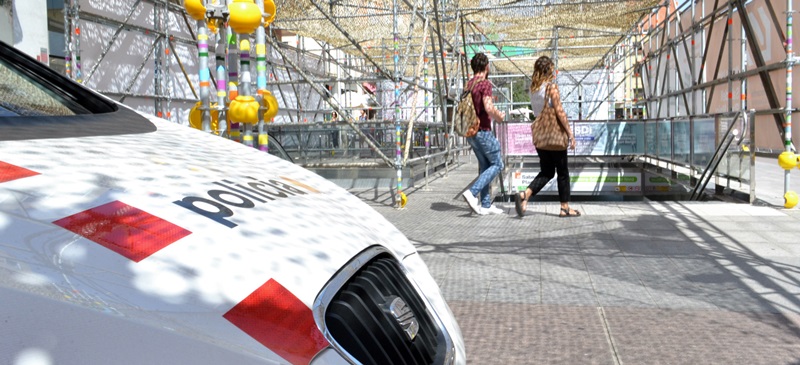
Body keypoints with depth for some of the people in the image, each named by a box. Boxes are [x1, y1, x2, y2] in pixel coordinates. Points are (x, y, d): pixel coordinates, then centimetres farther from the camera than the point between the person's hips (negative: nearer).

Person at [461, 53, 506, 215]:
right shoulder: (485, 83, -14)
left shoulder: (469, 84, 11)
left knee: (484, 166, 13)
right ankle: (472, 192, -12)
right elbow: (488, 108, -25)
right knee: (497, 164, 1)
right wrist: (499, 116, -5)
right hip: (483, 131, -8)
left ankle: (486, 205, 13)